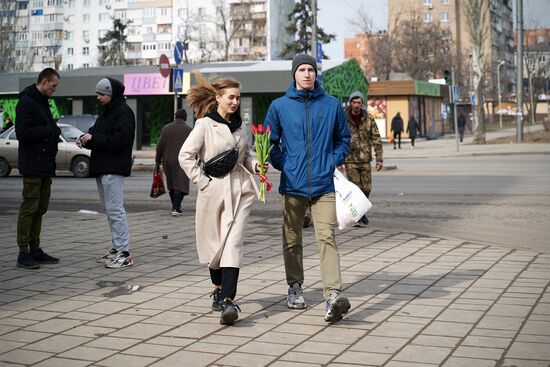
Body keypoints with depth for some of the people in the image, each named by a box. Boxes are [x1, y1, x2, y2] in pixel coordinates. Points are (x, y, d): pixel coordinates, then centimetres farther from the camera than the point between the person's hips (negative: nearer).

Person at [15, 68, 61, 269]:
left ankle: (35, 250, 18)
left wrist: (53, 132, 2)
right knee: (29, 208, -6)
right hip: (33, 166, -9)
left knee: (40, 208, 11)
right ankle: (24, 254, -1)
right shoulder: (26, 102, -11)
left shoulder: (43, 102, 18)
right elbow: (22, 133, -19)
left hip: (45, 166, 9)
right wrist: (50, 131, -14)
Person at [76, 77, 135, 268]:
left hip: (114, 168, -10)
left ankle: (124, 252, -9)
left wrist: (93, 138, -16)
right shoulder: (105, 112, 18)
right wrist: (86, 138, -2)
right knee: (109, 210, 13)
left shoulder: (124, 111, -11)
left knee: (115, 210, -11)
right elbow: (96, 133, 20)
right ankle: (116, 248, 19)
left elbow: (119, 139, -20)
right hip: (102, 167, 10)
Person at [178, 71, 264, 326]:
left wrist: (255, 165, 3)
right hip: (214, 190, -3)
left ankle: (228, 301, -19)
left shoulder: (240, 126, 12)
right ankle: (218, 288, 34)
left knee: (233, 243, -11)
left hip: (239, 190, 3)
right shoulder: (205, 125, -5)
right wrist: (203, 181, -11)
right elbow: (185, 156, -7)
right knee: (214, 243, 10)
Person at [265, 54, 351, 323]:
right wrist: (283, 165, -1)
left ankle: (333, 295, -20)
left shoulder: (332, 105, 7)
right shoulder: (280, 106, 4)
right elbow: (269, 141, 12)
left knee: (326, 237, -13)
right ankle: (294, 287, 28)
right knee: (292, 240, 10)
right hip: (293, 184, 1)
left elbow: (343, 138, 18)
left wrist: (334, 161, 3)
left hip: (324, 185, -1)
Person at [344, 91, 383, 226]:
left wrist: (379, 159, -2)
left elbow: (376, 139, 3)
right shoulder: (343, 119, -5)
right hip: (350, 159, -2)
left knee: (366, 188, 7)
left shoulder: (369, 118, 1)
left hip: (365, 159, 2)